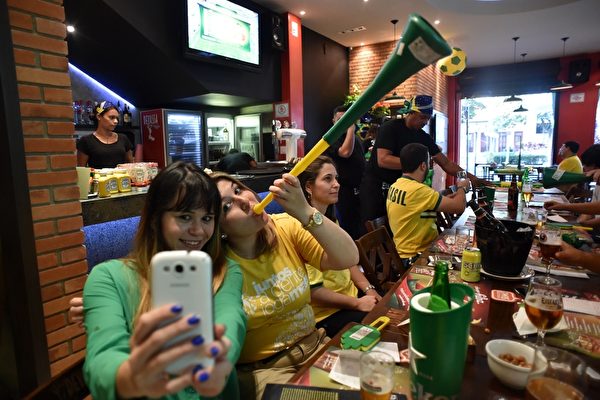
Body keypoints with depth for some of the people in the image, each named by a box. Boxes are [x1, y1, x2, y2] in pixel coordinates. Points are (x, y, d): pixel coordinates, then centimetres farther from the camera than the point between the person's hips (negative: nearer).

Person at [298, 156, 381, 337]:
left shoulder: (330, 218, 8)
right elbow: (313, 290, -20)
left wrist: (369, 289, -1)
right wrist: (357, 303, -17)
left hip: (351, 295, 8)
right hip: (326, 314, -8)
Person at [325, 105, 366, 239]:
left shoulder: (355, 137, 14)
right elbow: (345, 152, -28)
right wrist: (351, 129, -21)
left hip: (359, 189, 7)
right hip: (345, 190, -7)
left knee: (362, 226, 15)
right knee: (347, 227, 2)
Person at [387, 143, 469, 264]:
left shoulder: (395, 186, 2)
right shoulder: (418, 190, -27)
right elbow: (459, 207, -19)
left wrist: (446, 198, 12)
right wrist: (462, 188, 1)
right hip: (415, 258, -9)